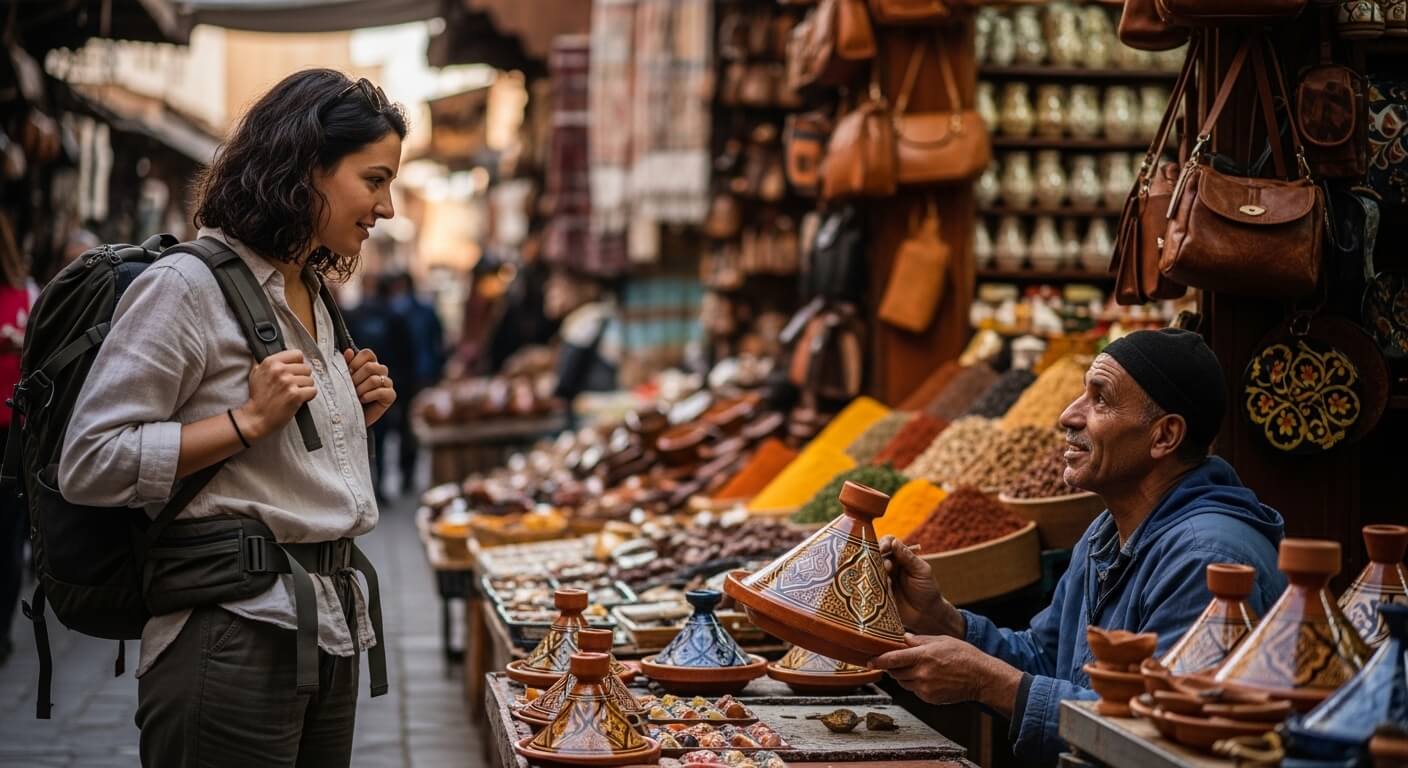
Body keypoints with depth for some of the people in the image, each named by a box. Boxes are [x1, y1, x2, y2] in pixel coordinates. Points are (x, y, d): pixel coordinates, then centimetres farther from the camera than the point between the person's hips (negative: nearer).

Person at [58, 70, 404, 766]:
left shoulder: (313, 301, 16)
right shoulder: (188, 285, -10)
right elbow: (88, 467, -15)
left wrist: (350, 418, 8)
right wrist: (249, 420, -19)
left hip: (331, 624, 8)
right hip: (235, 638, -8)